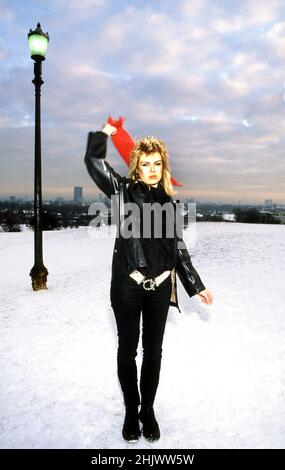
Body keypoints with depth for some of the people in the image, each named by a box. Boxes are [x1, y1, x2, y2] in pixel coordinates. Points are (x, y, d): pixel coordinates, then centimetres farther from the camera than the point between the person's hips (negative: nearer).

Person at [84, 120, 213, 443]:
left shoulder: (168, 201, 9)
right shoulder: (124, 190, 1)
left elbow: (178, 247, 12)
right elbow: (93, 161, -8)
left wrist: (196, 285, 11)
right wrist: (104, 132, 4)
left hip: (160, 285, 3)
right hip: (127, 283, -2)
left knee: (153, 350, 13)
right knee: (127, 349, 10)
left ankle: (148, 410, 32)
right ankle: (131, 411, 30)